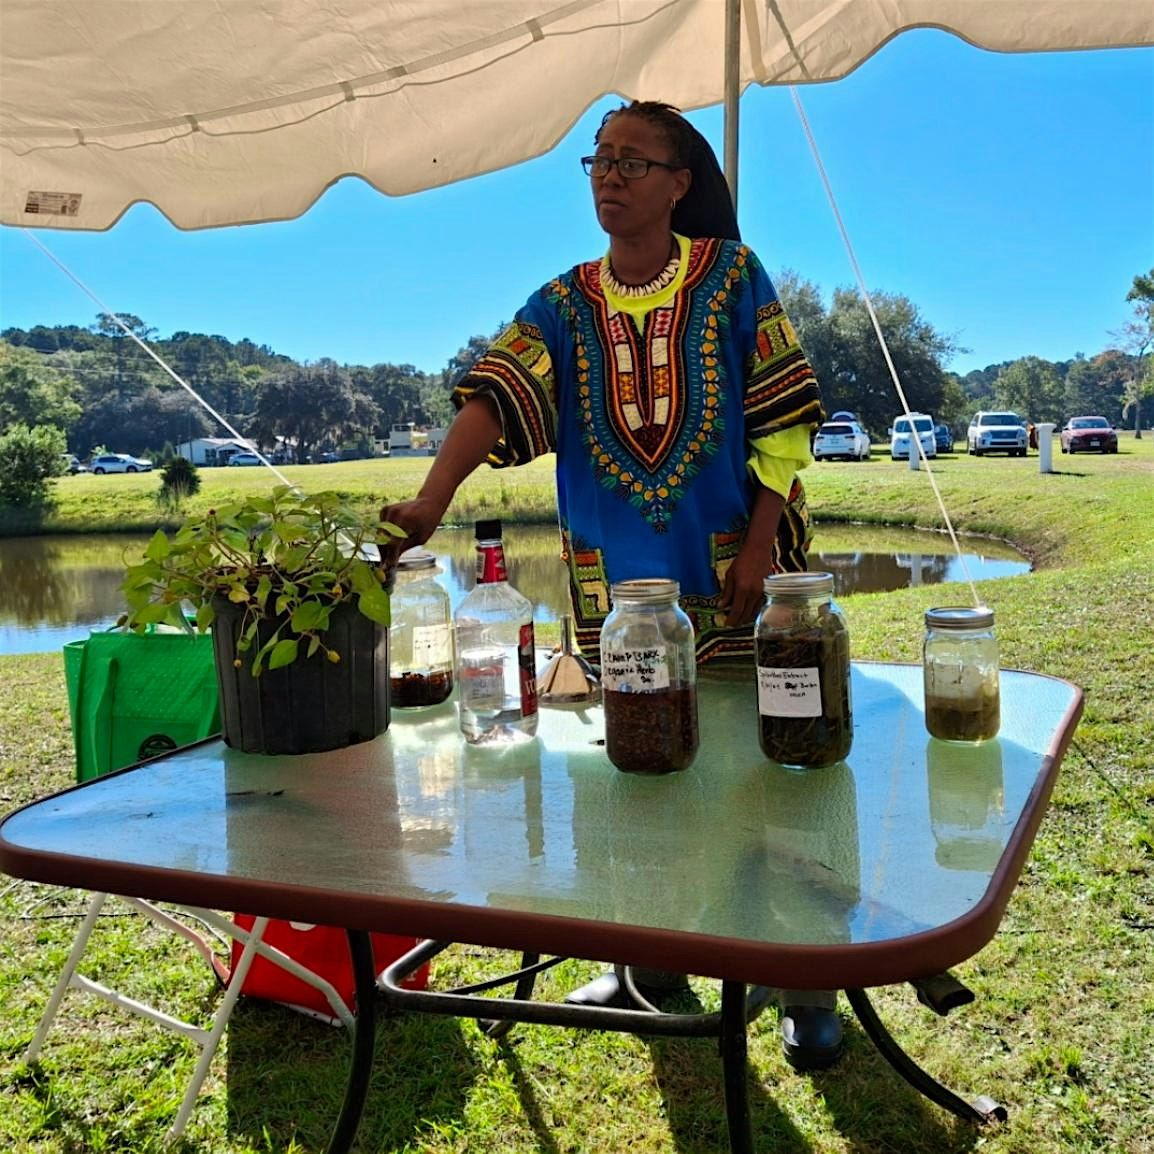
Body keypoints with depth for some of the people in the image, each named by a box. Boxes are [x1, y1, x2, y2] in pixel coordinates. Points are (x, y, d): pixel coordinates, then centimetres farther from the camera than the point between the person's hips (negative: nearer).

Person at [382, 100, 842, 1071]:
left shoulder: (731, 276, 2)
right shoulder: (563, 307, 7)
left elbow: (785, 418, -1)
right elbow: (494, 399, -10)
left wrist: (759, 545, -9)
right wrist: (431, 500, -27)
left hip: (735, 573, -2)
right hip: (616, 585, 3)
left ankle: (806, 987, 17)